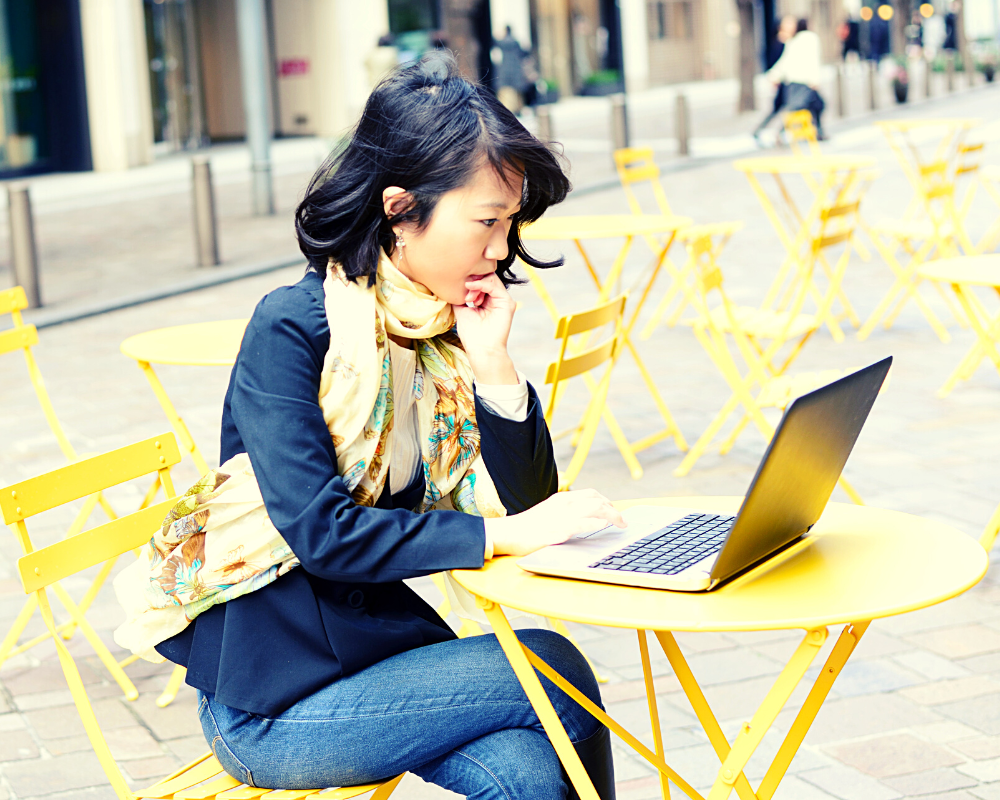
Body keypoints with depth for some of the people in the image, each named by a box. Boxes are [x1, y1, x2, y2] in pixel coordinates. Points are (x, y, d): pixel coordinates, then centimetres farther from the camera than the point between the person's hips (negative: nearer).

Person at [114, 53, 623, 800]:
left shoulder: (449, 326, 2)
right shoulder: (292, 329, -16)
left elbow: (523, 503, 1)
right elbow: (320, 531, -24)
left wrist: (493, 365, -12)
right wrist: (503, 536, -24)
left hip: (378, 637, 5)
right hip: (272, 698, -5)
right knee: (552, 668, -17)